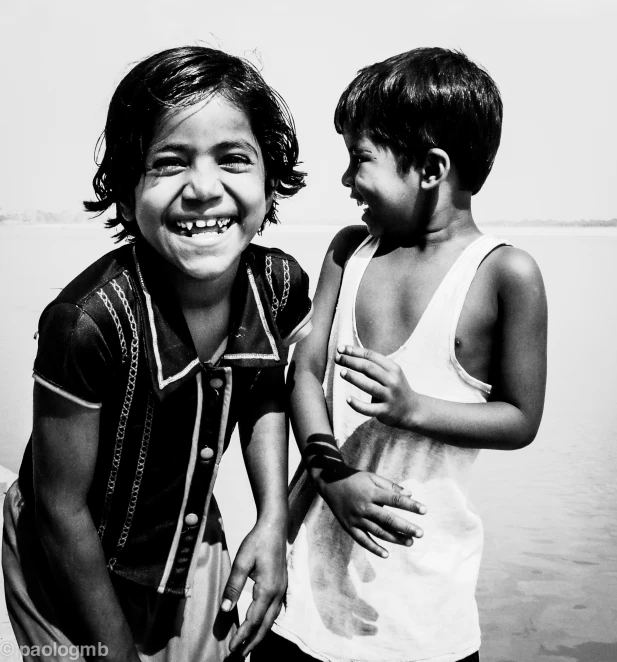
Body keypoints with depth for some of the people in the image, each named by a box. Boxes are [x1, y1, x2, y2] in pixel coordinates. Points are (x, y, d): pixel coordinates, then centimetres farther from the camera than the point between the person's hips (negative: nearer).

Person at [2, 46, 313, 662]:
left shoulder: (281, 284, -18)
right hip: (74, 570, -4)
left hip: (194, 541, 4)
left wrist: (272, 522, -7)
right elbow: (63, 510, -21)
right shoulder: (87, 322, -32)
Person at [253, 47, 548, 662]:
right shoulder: (350, 249, 3)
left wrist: (412, 407, -20)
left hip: (419, 550, -4)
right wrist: (331, 472, -13)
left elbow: (521, 419, -6)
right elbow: (306, 369, 1)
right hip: (318, 520, 4)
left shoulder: (506, 274, -11)